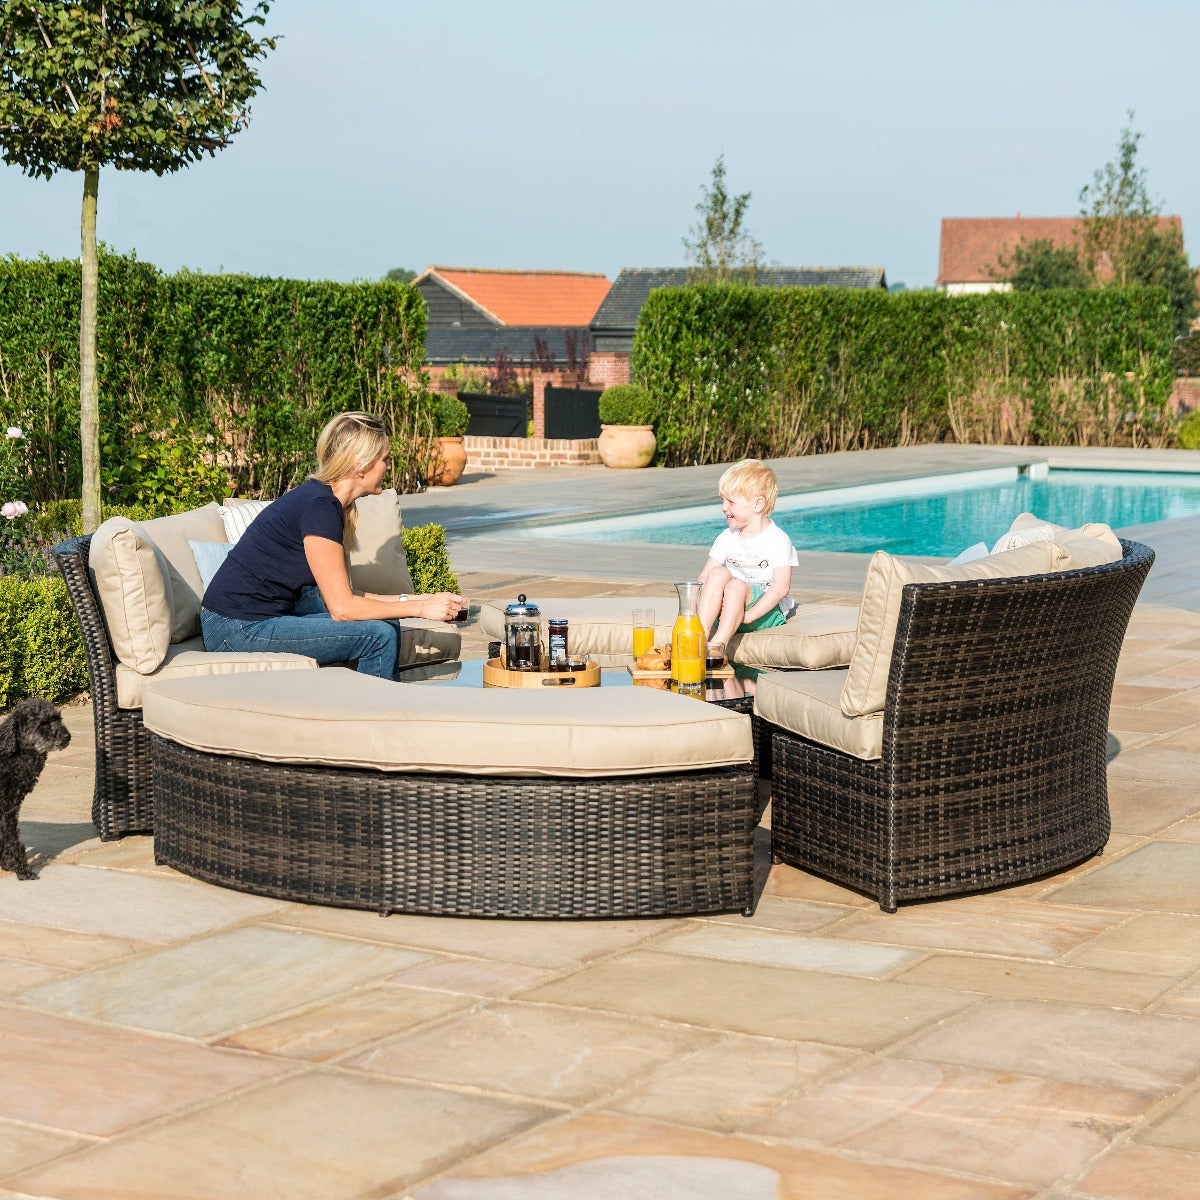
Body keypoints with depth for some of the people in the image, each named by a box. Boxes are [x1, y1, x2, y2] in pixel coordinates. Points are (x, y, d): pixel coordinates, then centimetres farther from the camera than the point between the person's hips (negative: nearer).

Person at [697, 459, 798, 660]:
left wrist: (748, 615, -27)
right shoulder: (727, 537, 11)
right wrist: (706, 604, -15)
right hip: (731, 608, 5)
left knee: (736, 586, -34)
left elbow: (781, 587, -19)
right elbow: (704, 577, 8)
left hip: (767, 611, -5)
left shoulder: (778, 540, -8)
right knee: (718, 574, -24)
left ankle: (717, 645, -45)